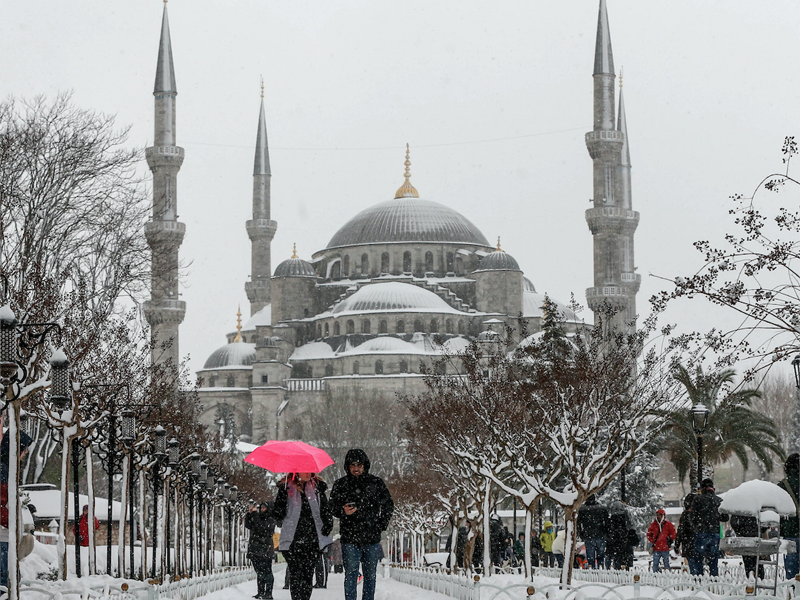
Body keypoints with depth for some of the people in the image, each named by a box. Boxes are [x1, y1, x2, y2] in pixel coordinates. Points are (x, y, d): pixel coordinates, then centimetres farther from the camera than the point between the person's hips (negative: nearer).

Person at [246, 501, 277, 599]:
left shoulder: (270, 520, -5)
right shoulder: (258, 518, 18)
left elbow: (261, 527, -18)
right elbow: (247, 525, 14)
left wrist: (255, 514, -14)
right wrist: (250, 513, 3)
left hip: (265, 550, -8)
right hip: (254, 550, 8)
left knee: (266, 572, -9)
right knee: (259, 573, 10)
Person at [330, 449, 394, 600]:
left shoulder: (376, 483, 6)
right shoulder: (341, 485, 4)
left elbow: (388, 506, 13)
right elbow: (333, 507, 7)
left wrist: (381, 525, 3)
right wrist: (343, 512, -14)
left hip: (372, 538, 1)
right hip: (350, 538, -1)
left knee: (370, 576, 7)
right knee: (351, 575, -3)